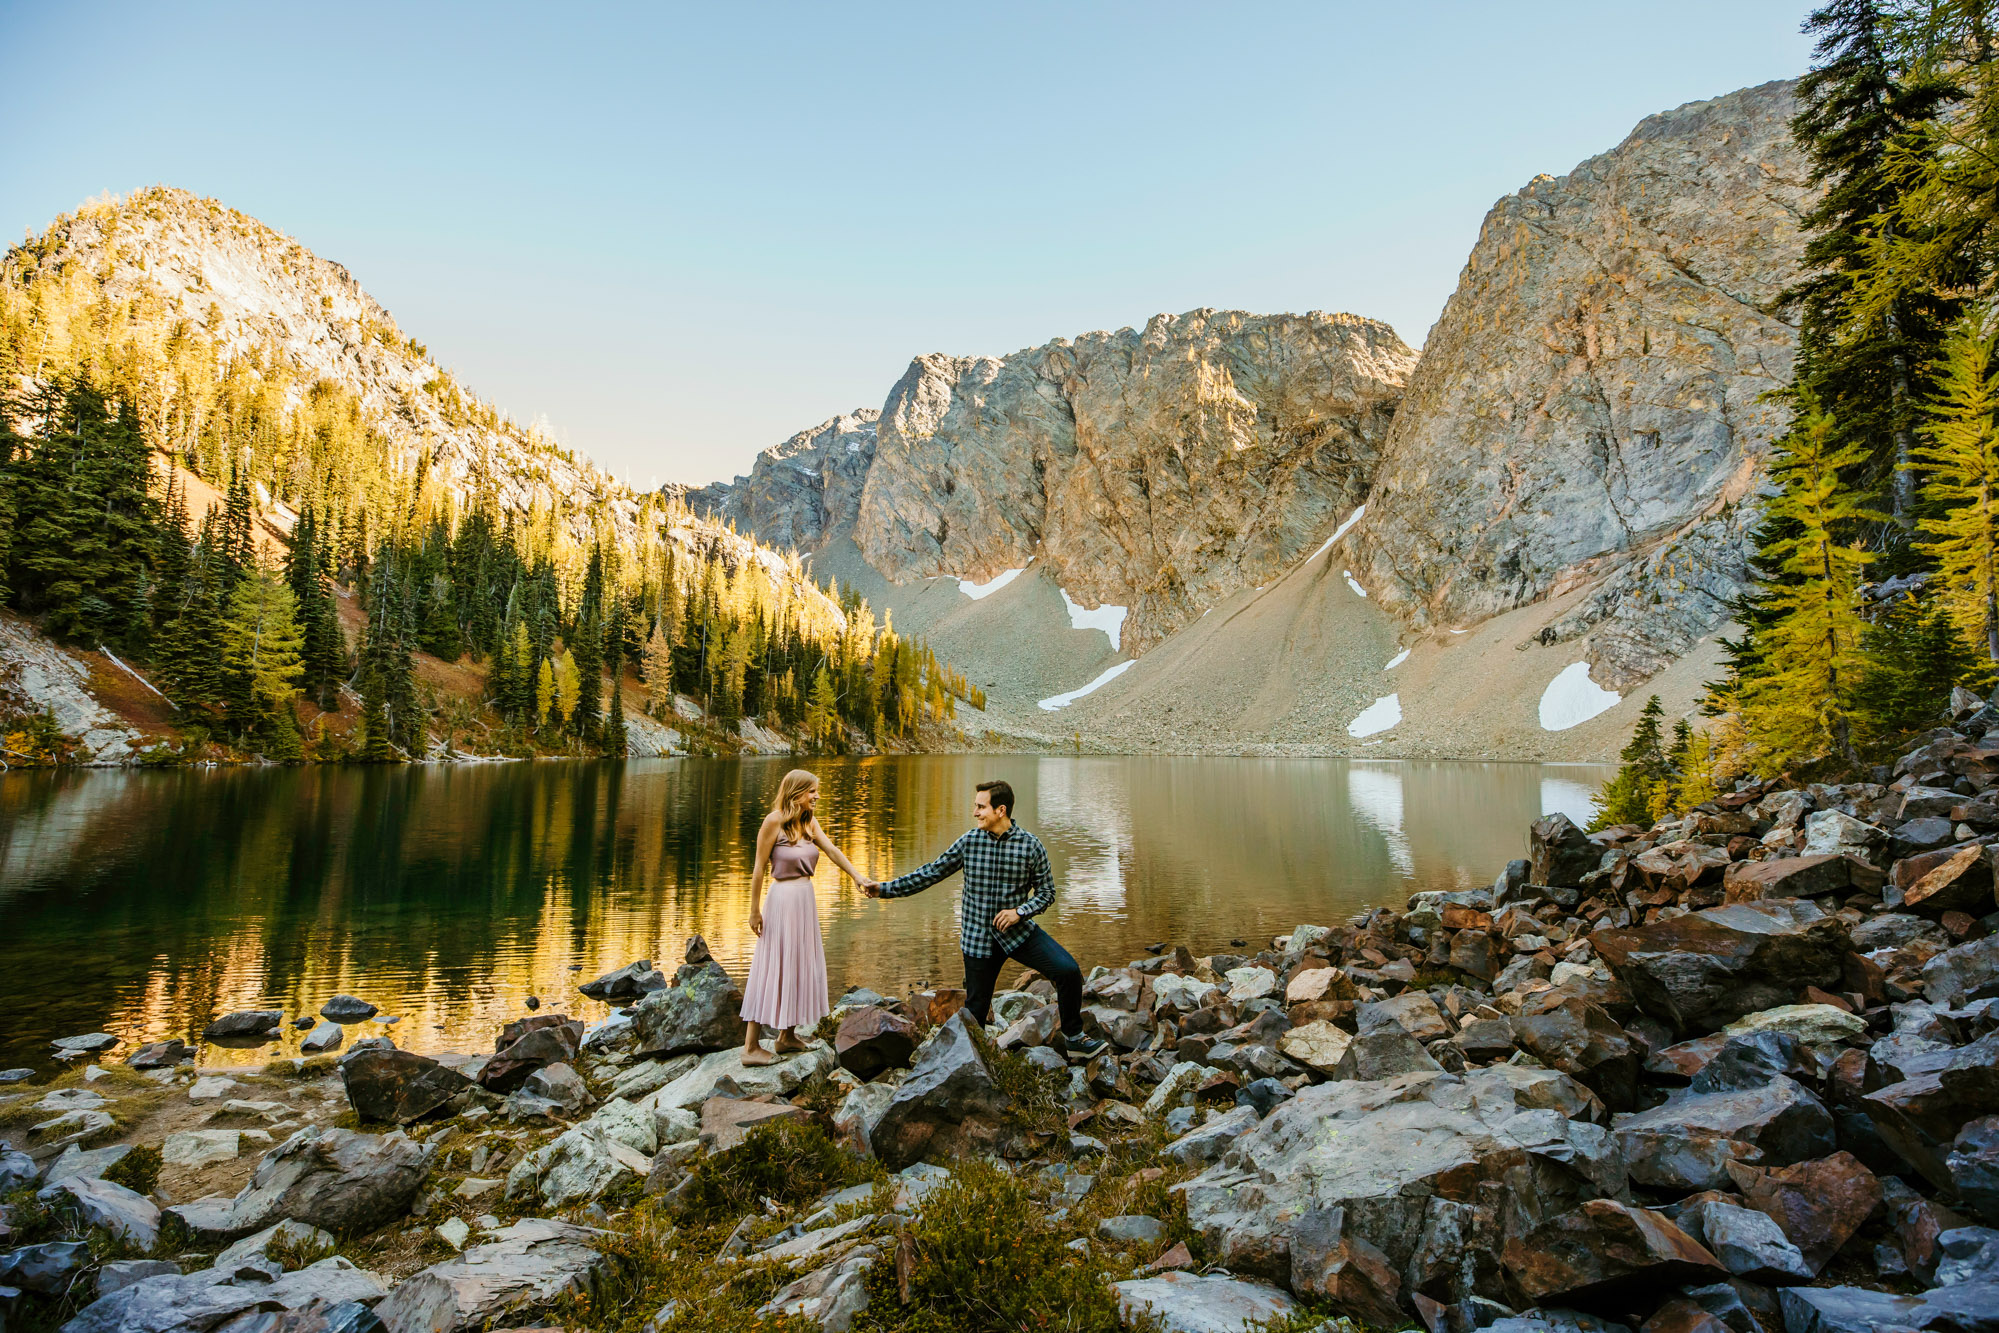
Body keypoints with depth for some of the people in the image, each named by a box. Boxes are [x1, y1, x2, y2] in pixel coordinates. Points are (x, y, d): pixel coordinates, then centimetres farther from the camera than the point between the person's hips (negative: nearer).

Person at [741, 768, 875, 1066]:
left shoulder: (809, 822, 8)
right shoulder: (774, 821, -13)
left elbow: (832, 851, -3)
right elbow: (759, 869, -12)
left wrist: (859, 877, -16)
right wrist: (754, 910, -12)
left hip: (806, 900, 8)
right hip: (783, 899, -8)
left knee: (798, 968, 13)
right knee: (773, 969, -4)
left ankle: (787, 1036, 25)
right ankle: (751, 1046, 3)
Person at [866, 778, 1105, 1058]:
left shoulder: (1030, 846, -7)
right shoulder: (969, 842, -4)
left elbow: (1046, 892, 1)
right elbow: (931, 873, 4)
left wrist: (1020, 911, -17)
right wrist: (885, 889, 1)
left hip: (1019, 931, 0)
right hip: (978, 937, 0)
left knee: (1068, 971, -15)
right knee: (976, 1009, 5)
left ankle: (1073, 1037, 6)